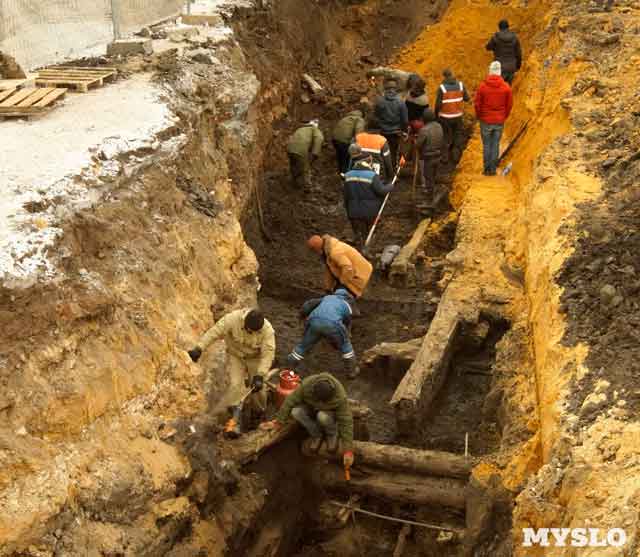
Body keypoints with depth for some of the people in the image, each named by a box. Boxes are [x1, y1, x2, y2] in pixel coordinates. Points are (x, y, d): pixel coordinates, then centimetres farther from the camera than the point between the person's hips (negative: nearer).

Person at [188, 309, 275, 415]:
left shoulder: (268, 330, -30)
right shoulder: (233, 318, -30)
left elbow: (268, 354, -30)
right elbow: (214, 332, -26)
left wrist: (259, 376, -37)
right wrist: (198, 349, -32)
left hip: (255, 358, 0)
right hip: (236, 355, 0)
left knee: (257, 388, 1)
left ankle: (260, 413, 31)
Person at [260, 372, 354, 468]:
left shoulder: (340, 397, -37)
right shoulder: (306, 385, -34)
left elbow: (346, 422, -32)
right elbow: (290, 401, -22)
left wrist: (348, 450, -33)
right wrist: (278, 422, -20)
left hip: (330, 412, -3)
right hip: (311, 408, 3)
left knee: (323, 416, -38)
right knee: (295, 412, -28)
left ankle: (332, 434, -5)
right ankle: (316, 434, -6)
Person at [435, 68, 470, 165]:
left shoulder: (442, 87, -15)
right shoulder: (460, 85, -6)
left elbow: (438, 103, -13)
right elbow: (467, 99, 3)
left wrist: (436, 114, 3)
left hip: (445, 117, -2)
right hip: (457, 116, 2)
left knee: (446, 137, 14)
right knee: (459, 136, 19)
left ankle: (445, 157, 21)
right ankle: (456, 156, 13)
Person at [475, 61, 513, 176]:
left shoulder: (482, 86, -11)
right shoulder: (506, 87, -7)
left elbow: (477, 103, -6)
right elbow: (510, 104, 1)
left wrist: (479, 116, 11)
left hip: (486, 120, -1)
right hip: (500, 121, 1)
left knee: (486, 145, 9)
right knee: (496, 145, 9)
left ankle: (487, 169, 12)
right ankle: (493, 169, 13)